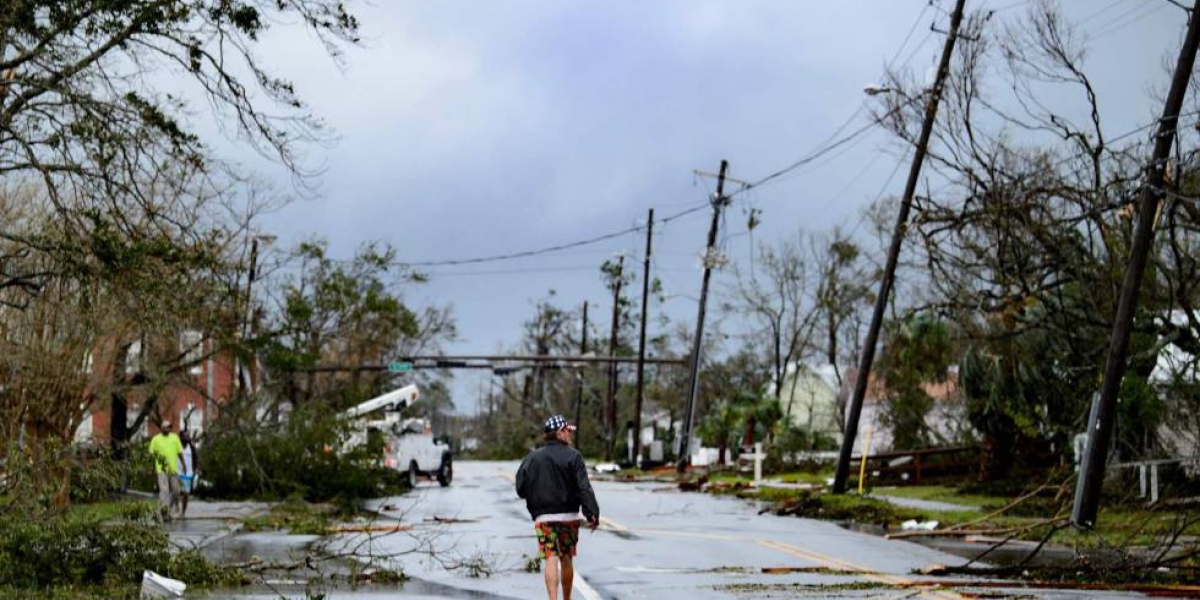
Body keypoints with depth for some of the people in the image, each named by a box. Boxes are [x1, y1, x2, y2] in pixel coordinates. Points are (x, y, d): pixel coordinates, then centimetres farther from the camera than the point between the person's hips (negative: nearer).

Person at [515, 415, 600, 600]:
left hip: (543, 517, 1)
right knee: (566, 559, 13)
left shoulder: (532, 458, 4)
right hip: (569, 515, -1)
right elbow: (584, 488, -14)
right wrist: (593, 513, -14)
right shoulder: (573, 456, -6)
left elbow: (521, 489, 4)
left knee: (550, 559, -5)